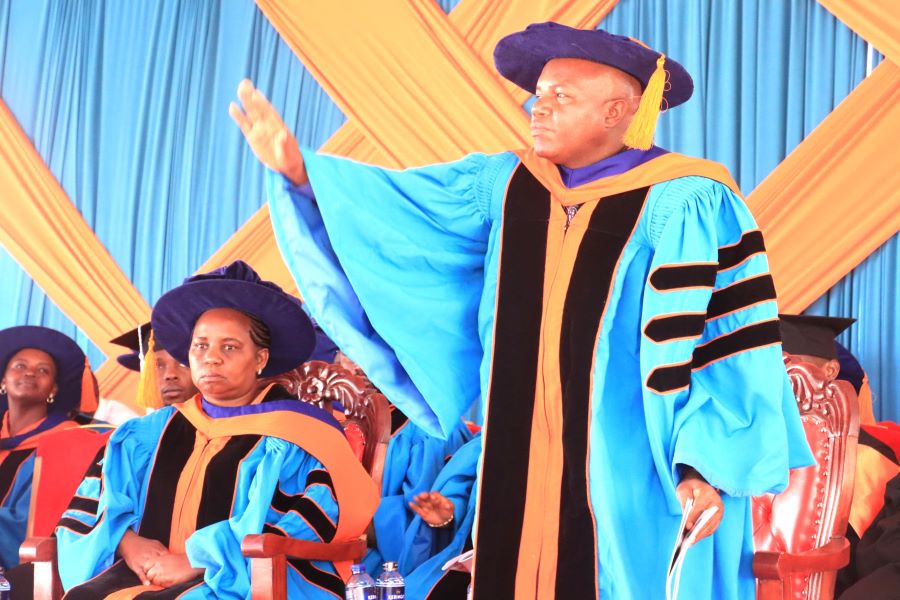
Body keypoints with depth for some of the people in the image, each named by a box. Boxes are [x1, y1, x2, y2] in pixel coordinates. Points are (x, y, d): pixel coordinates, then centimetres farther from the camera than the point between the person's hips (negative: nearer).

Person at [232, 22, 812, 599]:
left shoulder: (685, 204, -8)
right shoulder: (506, 184, 8)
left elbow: (726, 336, -11)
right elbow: (395, 208, 3)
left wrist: (708, 464, -17)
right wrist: (301, 169, -11)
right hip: (525, 471, 5)